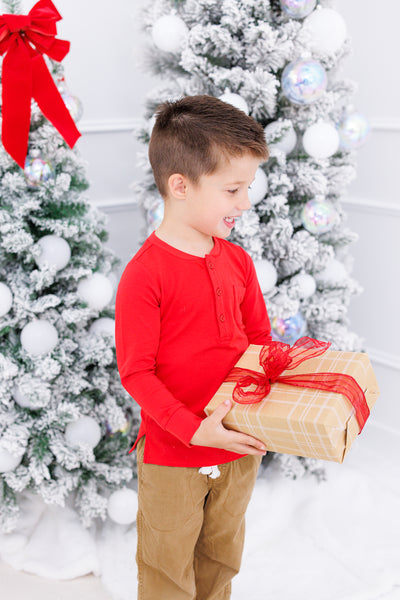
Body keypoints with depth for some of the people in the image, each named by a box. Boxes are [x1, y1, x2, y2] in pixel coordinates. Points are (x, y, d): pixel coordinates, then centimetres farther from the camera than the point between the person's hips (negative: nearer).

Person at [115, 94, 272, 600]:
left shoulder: (238, 261, 0)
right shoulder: (144, 275, -21)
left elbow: (258, 337, 10)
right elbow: (135, 372, -19)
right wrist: (194, 429, -26)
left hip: (239, 446, 6)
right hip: (172, 455, -6)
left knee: (221, 560, 25)